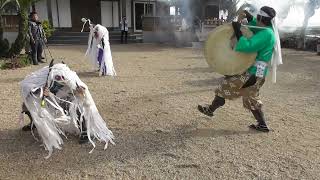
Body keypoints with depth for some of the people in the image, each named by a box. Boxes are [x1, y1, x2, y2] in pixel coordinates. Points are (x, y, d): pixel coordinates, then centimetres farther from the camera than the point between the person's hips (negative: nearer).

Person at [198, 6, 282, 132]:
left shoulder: (265, 34, -21)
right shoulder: (268, 31, 9)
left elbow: (247, 46, -33)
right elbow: (256, 26, 29)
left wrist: (238, 31, -24)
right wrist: (249, 17, 9)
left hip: (251, 74, -10)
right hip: (256, 74, 10)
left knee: (226, 86, 1)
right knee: (252, 100, 20)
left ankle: (210, 109, 15)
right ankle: (262, 125, 26)